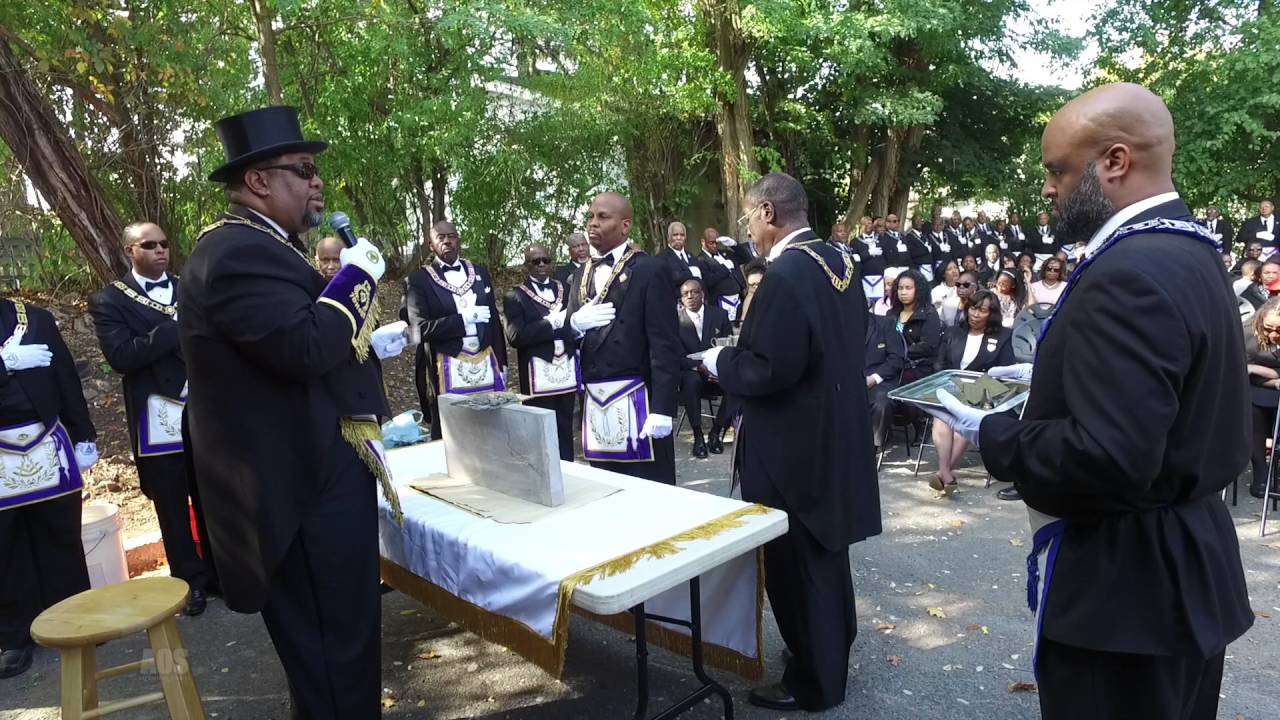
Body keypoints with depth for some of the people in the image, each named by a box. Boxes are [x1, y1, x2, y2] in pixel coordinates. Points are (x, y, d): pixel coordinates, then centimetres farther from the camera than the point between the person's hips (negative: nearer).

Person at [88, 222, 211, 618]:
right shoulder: (108, 300, -1)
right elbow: (121, 356, -14)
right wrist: (178, 326, -19)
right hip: (158, 419, -2)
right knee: (172, 508, 9)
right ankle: (191, 580, 23)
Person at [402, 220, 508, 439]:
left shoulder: (480, 272, 12)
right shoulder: (419, 279, -1)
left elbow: (494, 321, 13)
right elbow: (421, 328, -11)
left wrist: (501, 364, 11)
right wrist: (465, 318, -14)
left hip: (486, 365, 3)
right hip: (447, 370, -3)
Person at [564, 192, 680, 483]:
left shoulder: (649, 270, -6)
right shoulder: (581, 275, 15)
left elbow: (665, 345, -11)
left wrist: (661, 409, -17)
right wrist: (575, 323, -6)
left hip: (636, 401, -6)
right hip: (594, 402, 6)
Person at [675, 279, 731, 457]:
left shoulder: (720, 315, 3)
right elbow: (678, 356, -10)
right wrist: (700, 367, -27)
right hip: (690, 372, -2)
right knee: (692, 381, -37)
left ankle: (715, 432, -10)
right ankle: (698, 437, -24)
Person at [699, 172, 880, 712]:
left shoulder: (785, 275, -23)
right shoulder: (839, 263, 6)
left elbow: (771, 369, -28)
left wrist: (720, 361, -10)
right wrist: (737, 354, 15)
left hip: (794, 442, -10)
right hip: (834, 429, 10)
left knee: (793, 560, 6)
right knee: (822, 550, 24)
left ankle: (814, 681, 22)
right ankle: (831, 650, 44)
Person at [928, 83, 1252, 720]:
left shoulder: (1129, 274, -26)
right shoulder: (1187, 251, 7)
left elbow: (1110, 459, -32)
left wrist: (991, 434, -18)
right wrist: (1052, 379, 11)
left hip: (1126, 582, -10)